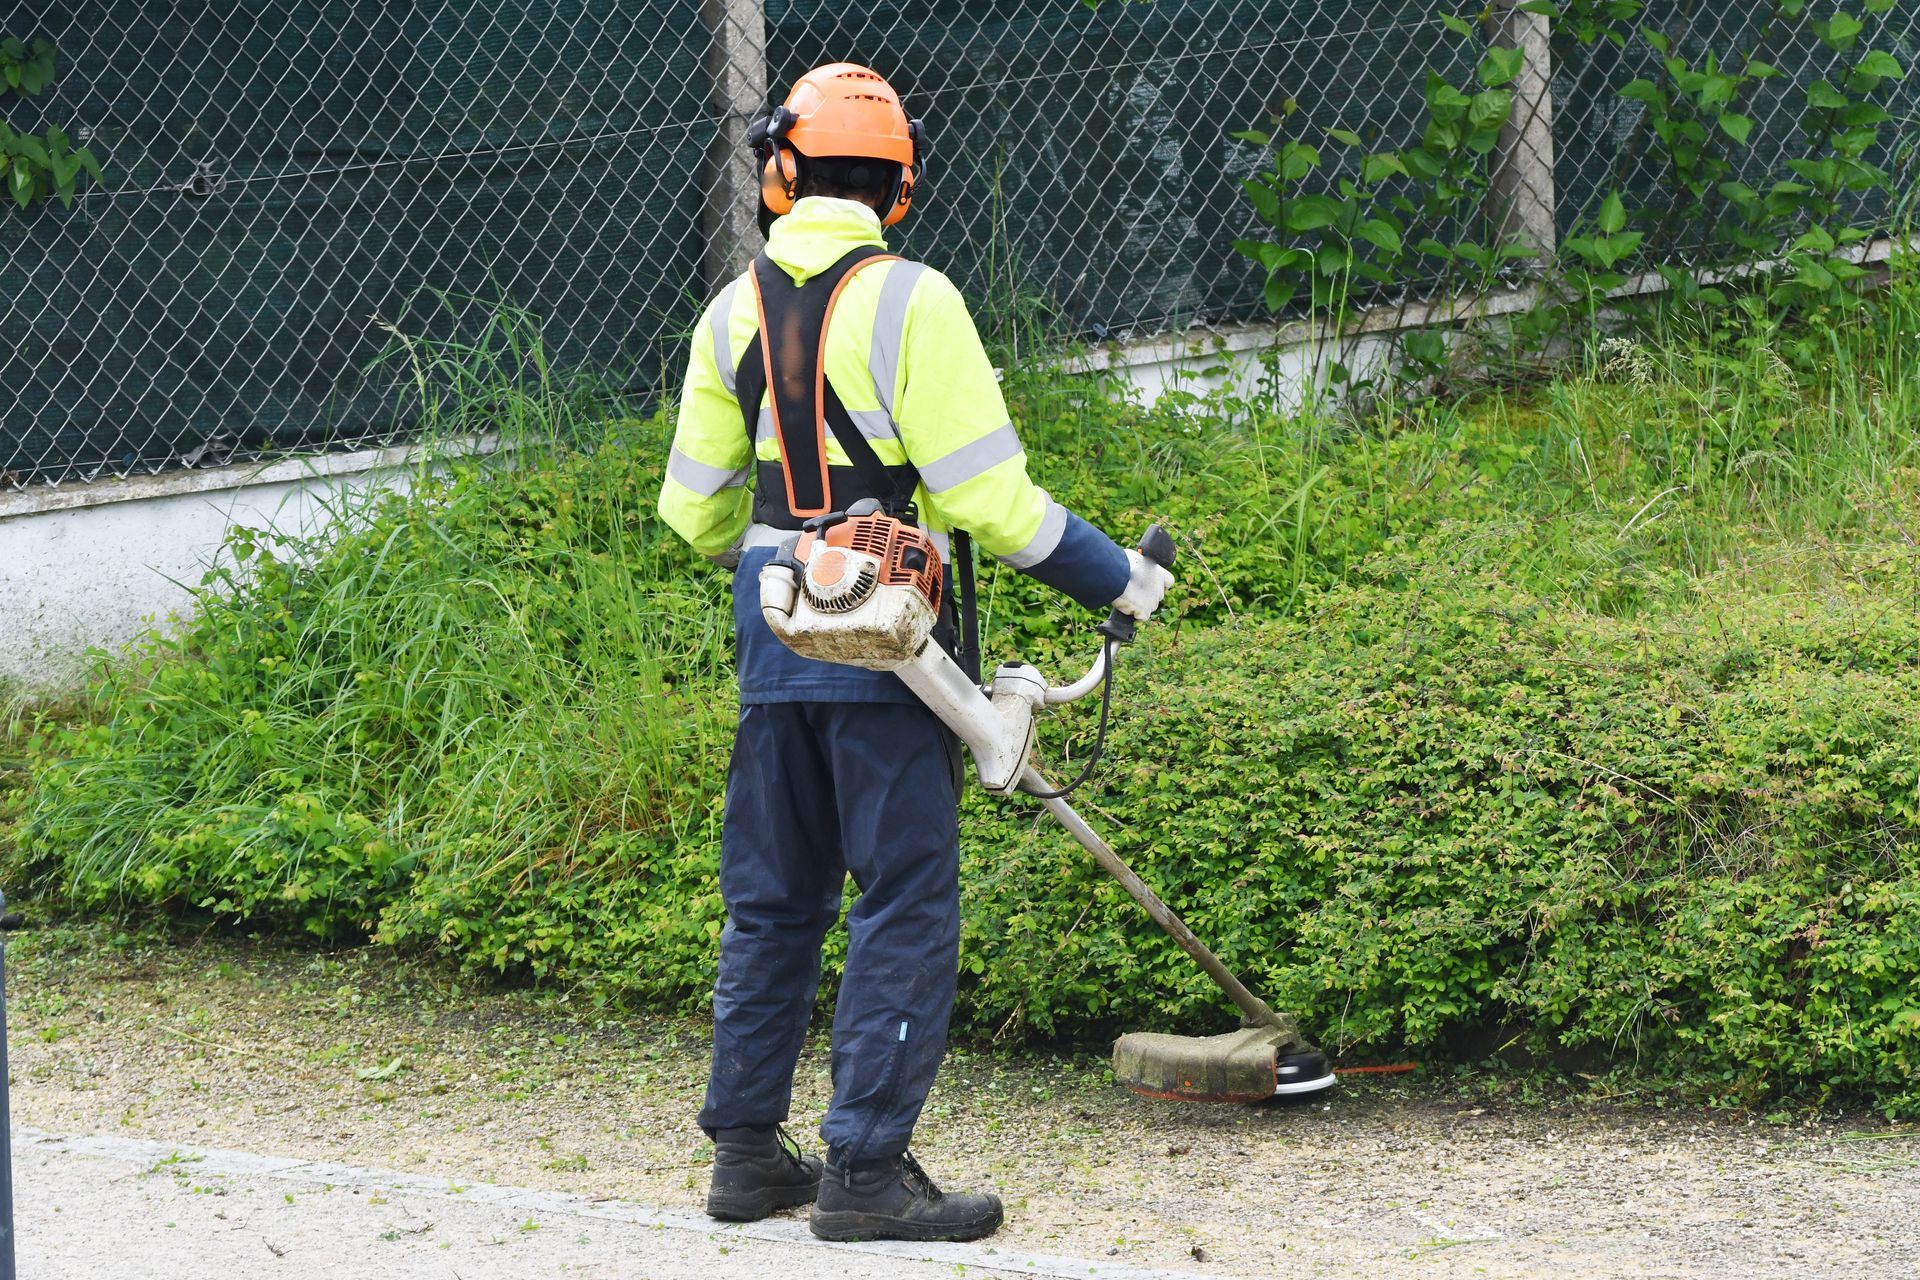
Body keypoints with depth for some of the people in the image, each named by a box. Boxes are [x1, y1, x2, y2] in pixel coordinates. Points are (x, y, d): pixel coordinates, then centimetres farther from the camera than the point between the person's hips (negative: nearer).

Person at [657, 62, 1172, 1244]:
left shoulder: (734, 312, 6)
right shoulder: (909, 300, -11)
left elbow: (697, 509, 13)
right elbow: (984, 490, -15)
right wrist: (1111, 577, -4)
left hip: (774, 628, 6)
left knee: (773, 898, 15)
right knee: (907, 904, -1)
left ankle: (748, 1148, 20)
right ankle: (866, 1169, -4)